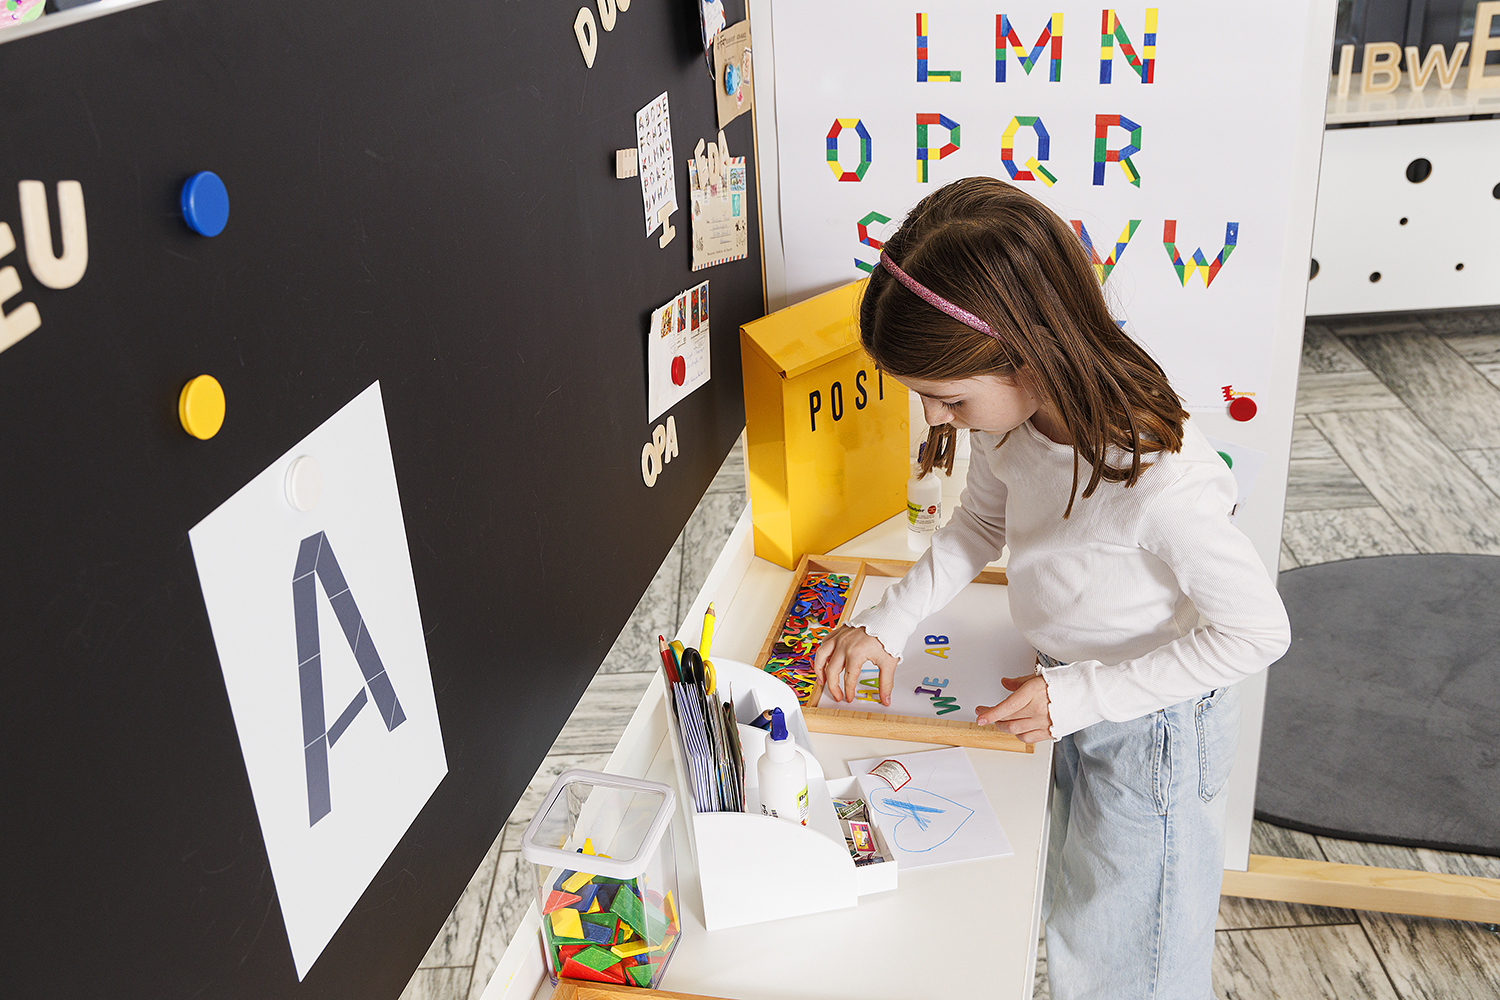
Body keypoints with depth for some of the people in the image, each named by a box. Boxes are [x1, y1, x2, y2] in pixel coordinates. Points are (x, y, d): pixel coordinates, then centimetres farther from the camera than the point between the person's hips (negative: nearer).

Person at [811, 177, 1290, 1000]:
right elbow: (979, 524, 5)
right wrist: (884, 625, -6)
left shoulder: (1157, 478, -39)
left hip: (1150, 730, -6)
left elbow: (1257, 630, -25)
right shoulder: (1016, 417, -16)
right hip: (1067, 699, 7)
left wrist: (1079, 695, -26)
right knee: (1069, 928, 28)